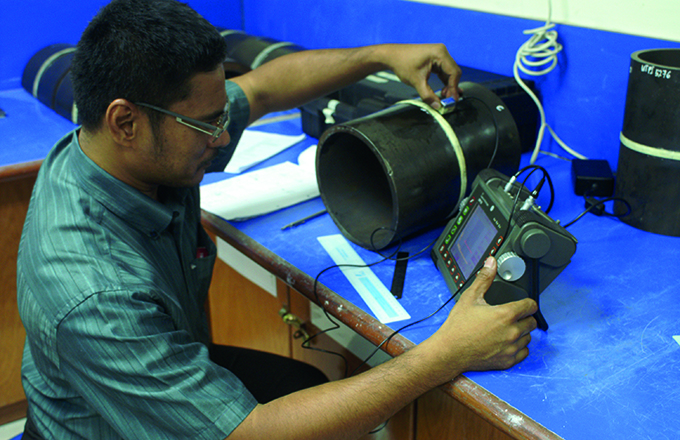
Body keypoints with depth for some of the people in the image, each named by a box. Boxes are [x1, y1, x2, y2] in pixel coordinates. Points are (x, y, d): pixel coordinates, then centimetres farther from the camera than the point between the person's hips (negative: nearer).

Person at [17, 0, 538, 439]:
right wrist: (446, 356, -40)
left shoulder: (150, 148, -18)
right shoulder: (95, 294, -41)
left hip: (175, 367, 7)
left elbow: (261, 88, -1)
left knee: (312, 384, 10)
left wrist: (381, 56, -6)